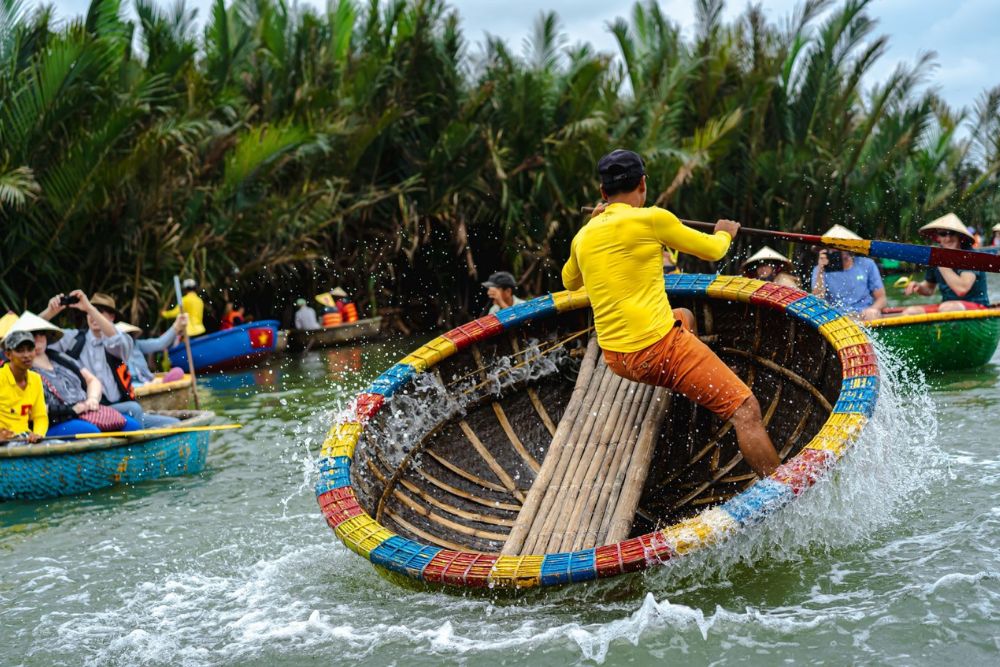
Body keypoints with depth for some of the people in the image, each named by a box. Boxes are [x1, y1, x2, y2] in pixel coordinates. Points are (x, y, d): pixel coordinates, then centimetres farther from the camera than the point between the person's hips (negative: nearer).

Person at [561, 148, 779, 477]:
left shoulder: (583, 235, 9)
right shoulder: (652, 218, -8)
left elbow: (569, 282, 31)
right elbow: (712, 250, 5)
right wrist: (724, 233, 29)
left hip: (616, 359, 8)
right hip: (659, 349, -8)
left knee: (683, 316, 36)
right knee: (745, 410, -4)